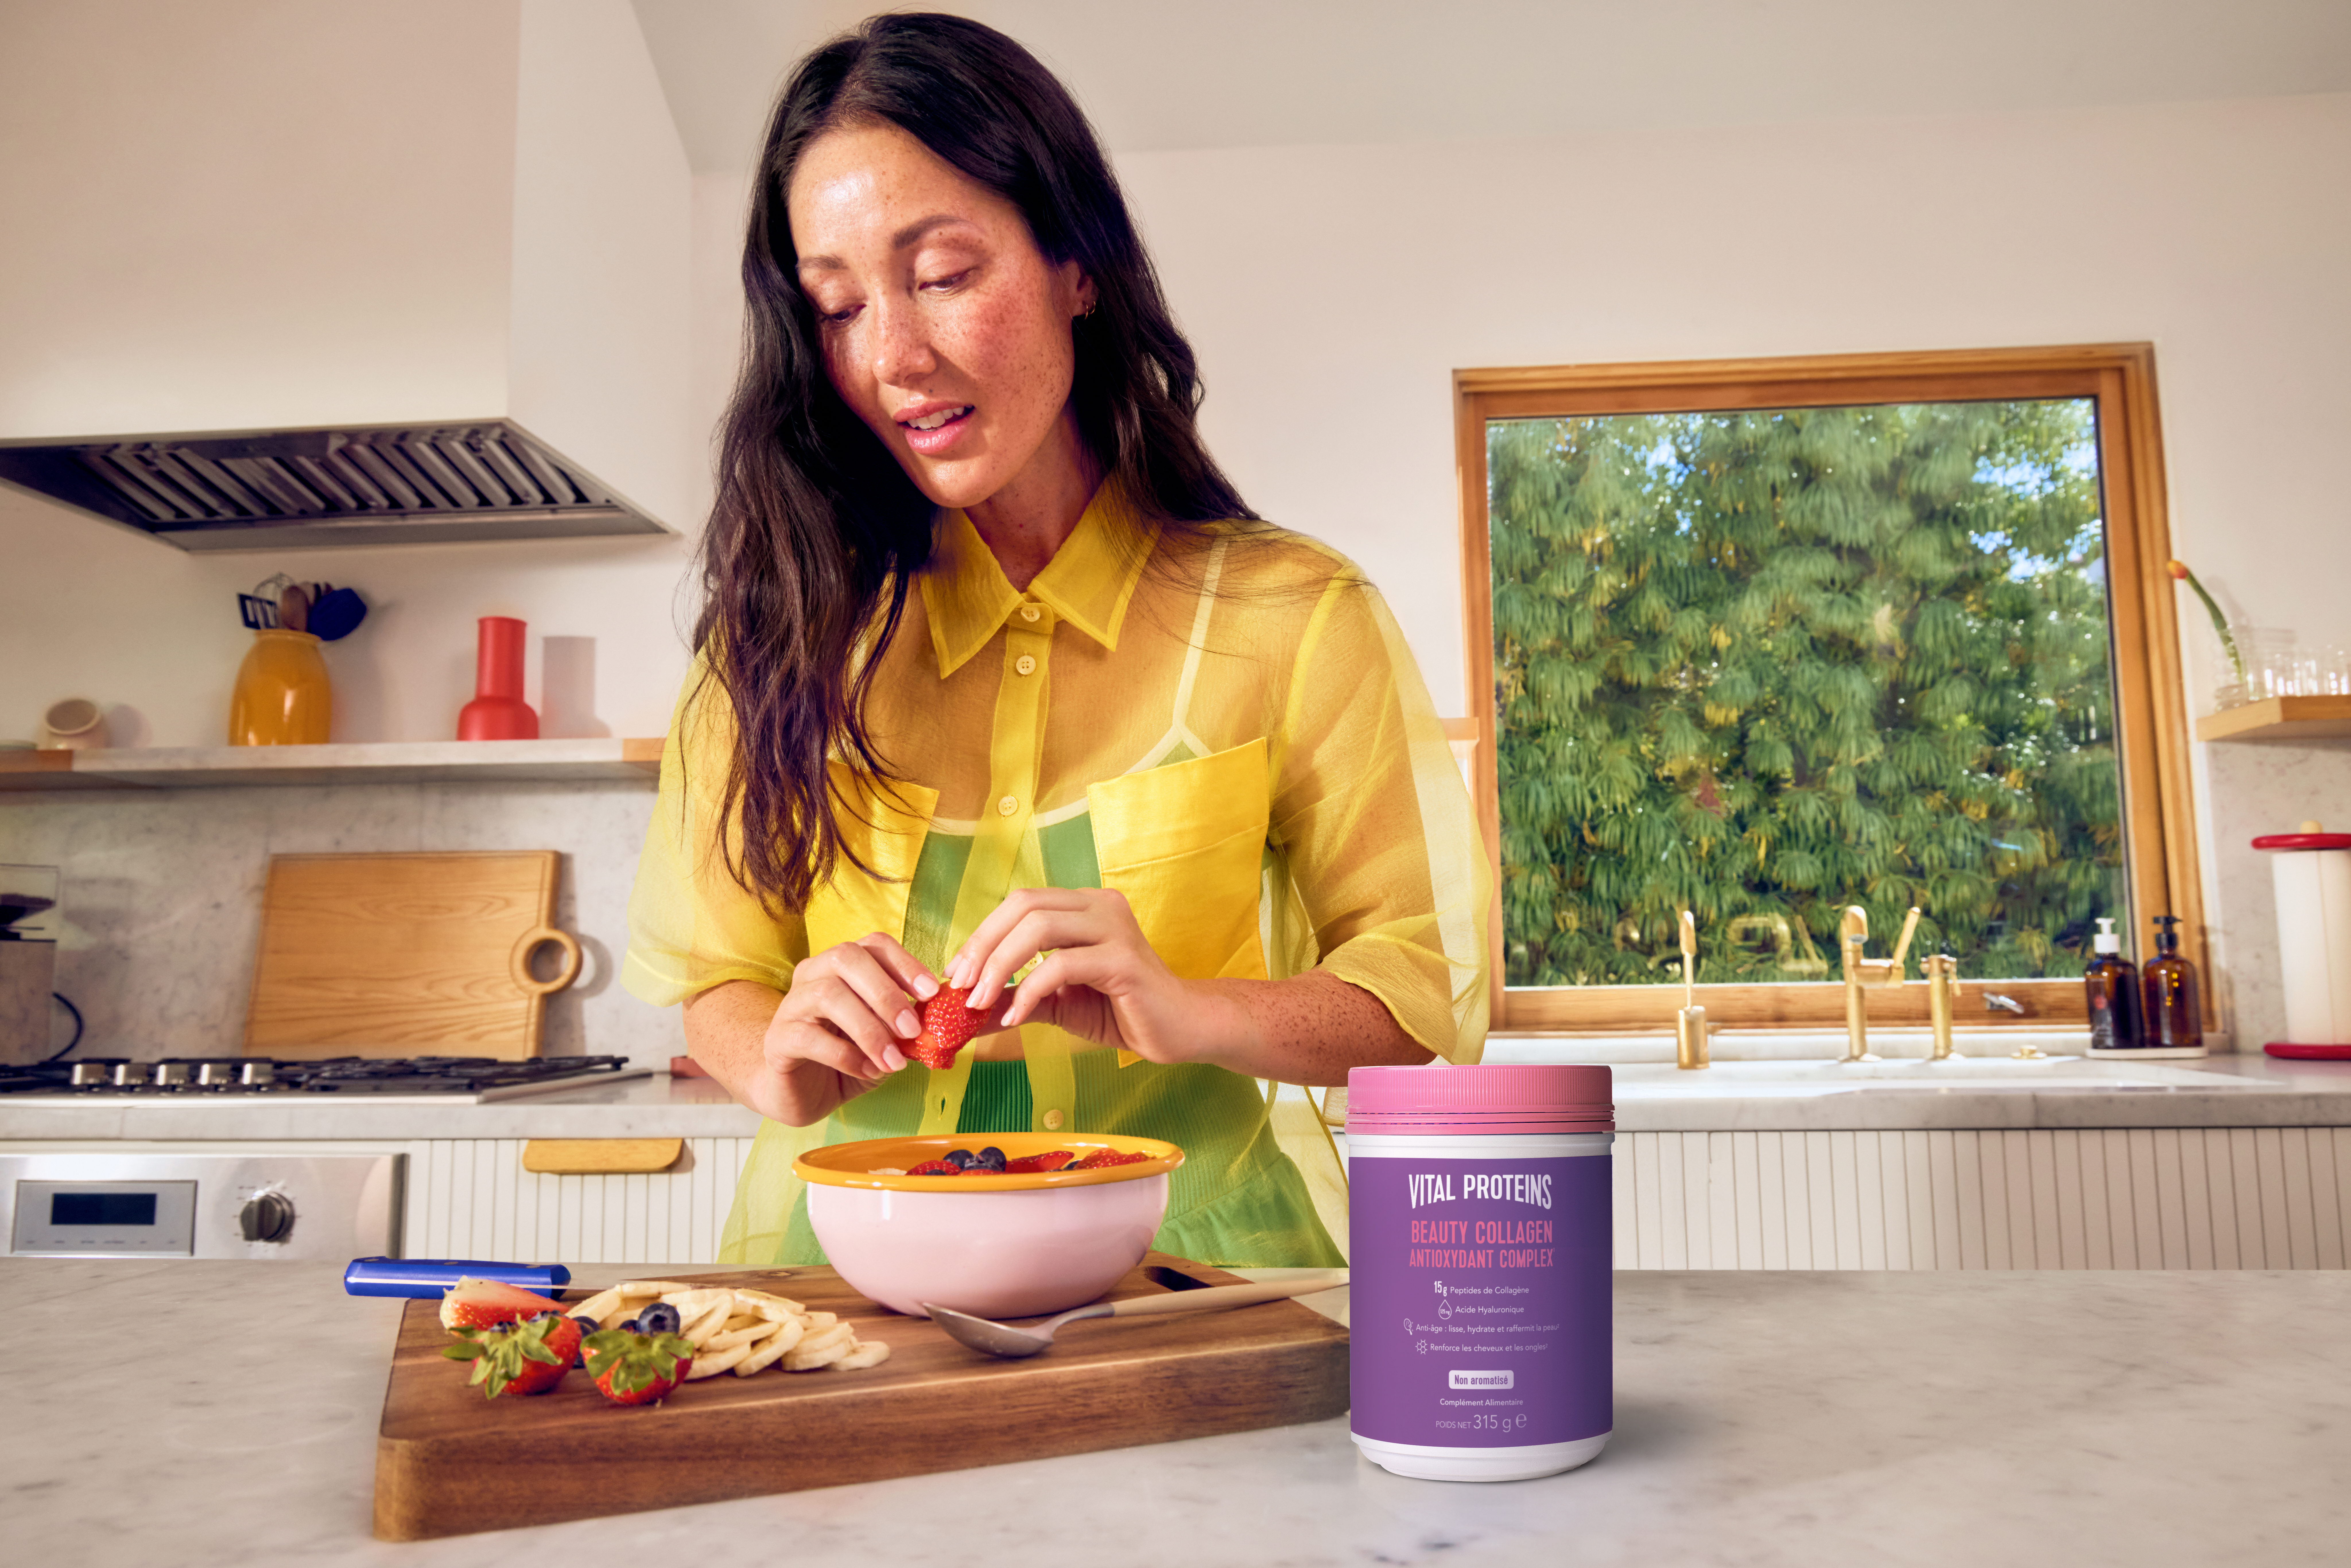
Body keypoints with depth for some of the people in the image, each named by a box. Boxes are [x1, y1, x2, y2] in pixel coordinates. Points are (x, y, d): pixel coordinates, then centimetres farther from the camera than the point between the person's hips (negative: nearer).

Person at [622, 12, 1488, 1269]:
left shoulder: (1294, 618, 0)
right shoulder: (788, 623, 6)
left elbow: (1429, 996, 0)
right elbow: (712, 977, 10)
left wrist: (1182, 1011, -18)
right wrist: (779, 1062, -12)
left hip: (1189, 1267, -1)